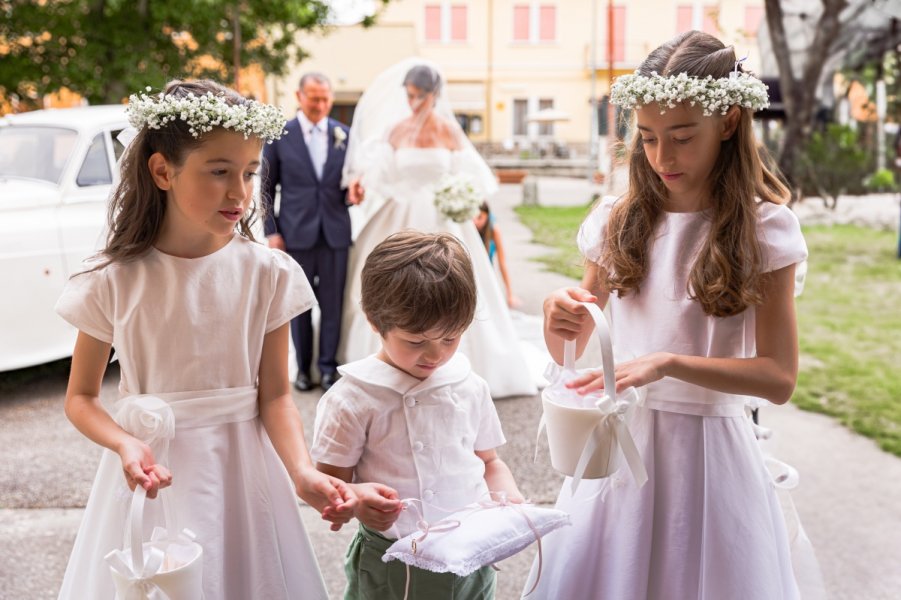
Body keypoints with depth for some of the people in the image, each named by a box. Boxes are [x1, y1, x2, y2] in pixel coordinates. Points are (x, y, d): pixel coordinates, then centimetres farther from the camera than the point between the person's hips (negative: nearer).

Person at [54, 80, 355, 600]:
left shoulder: (266, 273, -8)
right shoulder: (114, 281, -9)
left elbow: (275, 395, -6)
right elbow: (81, 397, -1)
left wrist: (302, 471, -22)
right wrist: (126, 445, -20)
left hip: (242, 472, 1)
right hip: (151, 469, 0)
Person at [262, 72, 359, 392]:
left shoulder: (344, 135, 6)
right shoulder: (279, 135, 1)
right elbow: (266, 188, 3)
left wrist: (354, 193, -11)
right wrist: (271, 231, -3)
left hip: (335, 232, 1)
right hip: (296, 233, -1)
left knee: (333, 304, 6)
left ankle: (328, 366, 19)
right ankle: (303, 367, 22)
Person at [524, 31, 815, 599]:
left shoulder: (762, 229, -8)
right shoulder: (619, 222, 1)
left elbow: (779, 377, -11)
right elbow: (569, 353, 6)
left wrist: (667, 364, -24)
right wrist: (557, 314, -17)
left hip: (708, 449, -3)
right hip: (616, 440, 3)